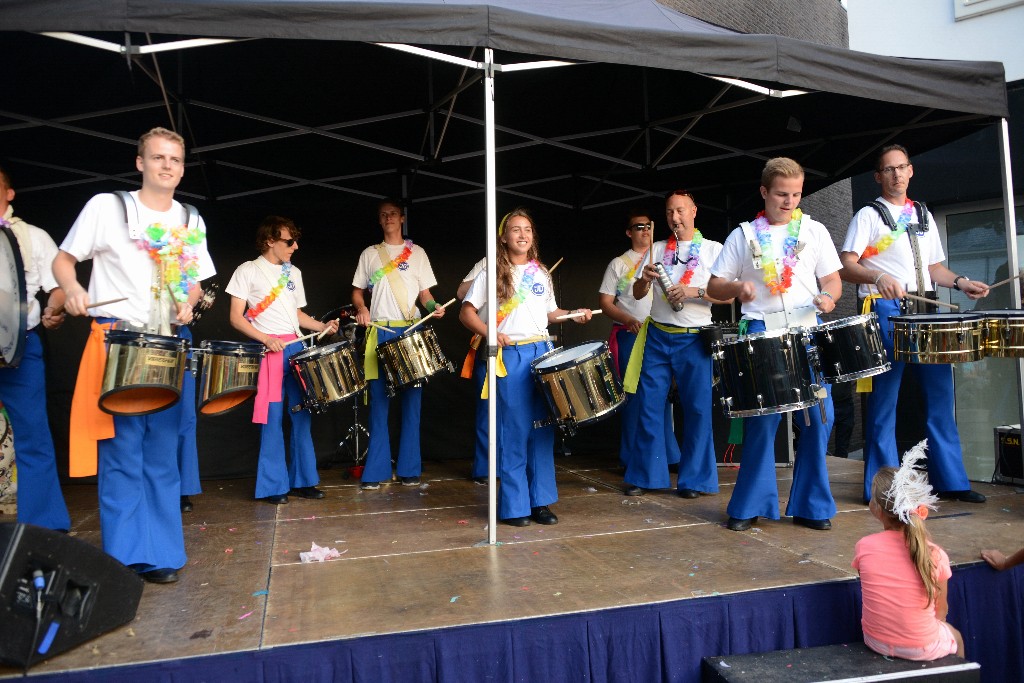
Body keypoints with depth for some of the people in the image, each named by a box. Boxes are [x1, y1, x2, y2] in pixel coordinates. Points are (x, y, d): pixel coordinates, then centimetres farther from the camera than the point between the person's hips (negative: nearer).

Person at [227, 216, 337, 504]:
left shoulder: (294, 272, 16)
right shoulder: (248, 271, -2)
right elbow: (236, 318, -5)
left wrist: (322, 326, 5)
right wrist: (266, 339, -18)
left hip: (297, 348, 6)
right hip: (270, 351, -6)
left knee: (302, 416, 7)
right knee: (272, 419, -4)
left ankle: (303, 480, 18)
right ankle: (273, 486, 8)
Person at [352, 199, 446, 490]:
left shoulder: (417, 253, 12)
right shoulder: (369, 254, 13)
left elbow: (425, 293, 10)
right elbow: (357, 292, 14)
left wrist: (433, 307, -11)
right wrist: (361, 308, -7)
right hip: (379, 332, 1)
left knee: (411, 400, -1)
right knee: (378, 400, -1)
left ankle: (409, 469, 8)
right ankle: (376, 470, 7)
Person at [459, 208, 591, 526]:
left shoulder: (541, 274, 15)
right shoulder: (493, 273, 0)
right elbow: (466, 312, -2)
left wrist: (573, 315, 4)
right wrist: (489, 333, -18)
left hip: (542, 352, 5)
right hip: (510, 356, -4)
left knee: (543, 430, 6)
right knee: (514, 431, -3)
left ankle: (540, 501, 17)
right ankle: (514, 506, 8)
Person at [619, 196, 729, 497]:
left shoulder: (713, 249, 5)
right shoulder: (657, 249, 13)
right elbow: (638, 294, 10)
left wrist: (695, 292, -18)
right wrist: (644, 279, -11)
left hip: (694, 339, -2)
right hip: (657, 336, 2)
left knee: (697, 408, -2)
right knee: (649, 405, 2)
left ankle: (693, 479, 11)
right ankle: (644, 474, 13)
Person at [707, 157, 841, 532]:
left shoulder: (815, 231, 14)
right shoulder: (744, 235, 9)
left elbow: (832, 279, 13)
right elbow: (714, 286, 8)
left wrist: (828, 296, -9)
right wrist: (737, 287, -13)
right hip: (762, 332, -2)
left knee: (820, 416, -1)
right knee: (761, 418, -3)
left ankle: (812, 505, 15)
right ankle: (751, 505, 11)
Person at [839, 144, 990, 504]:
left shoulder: (924, 216, 20)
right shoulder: (868, 215, 2)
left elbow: (933, 267, 24)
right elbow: (846, 266, -9)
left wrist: (960, 282, 6)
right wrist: (878, 277, -26)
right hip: (887, 310, -6)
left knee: (940, 391, 7)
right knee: (884, 398, -3)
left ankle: (950, 480, 19)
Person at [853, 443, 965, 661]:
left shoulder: (864, 547, -16)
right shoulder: (935, 555, -18)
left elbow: (878, 598, -1)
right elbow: (941, 610, -4)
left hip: (875, 642, 2)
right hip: (923, 649, -2)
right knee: (956, 637, 33)